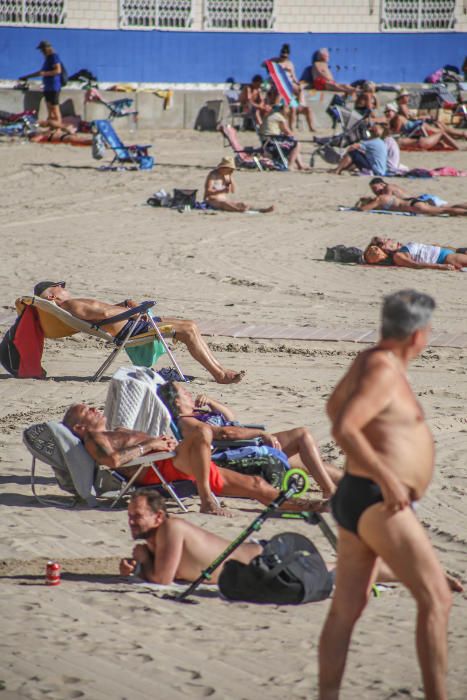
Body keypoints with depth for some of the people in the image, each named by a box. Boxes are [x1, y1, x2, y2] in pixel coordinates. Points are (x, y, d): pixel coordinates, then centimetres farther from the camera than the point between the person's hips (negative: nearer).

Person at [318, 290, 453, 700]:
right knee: (436, 600, -10)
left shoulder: (370, 360, 12)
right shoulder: (383, 370, -17)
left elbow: (334, 406, 29)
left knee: (347, 609, 10)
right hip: (378, 504, -11)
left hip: (355, 500, 11)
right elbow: (342, 429, -27)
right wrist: (386, 477, -30)